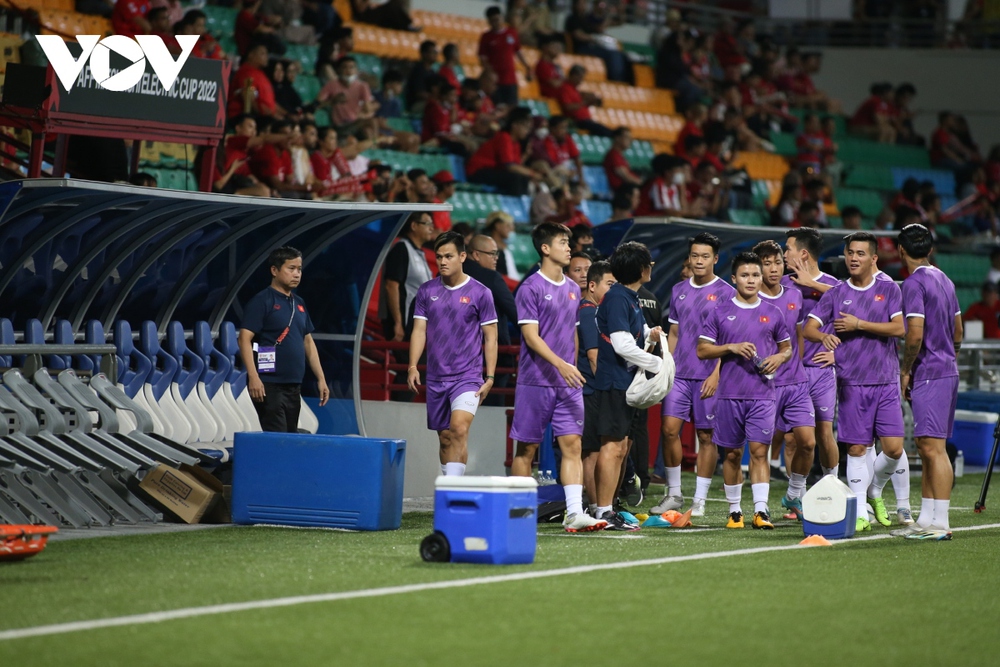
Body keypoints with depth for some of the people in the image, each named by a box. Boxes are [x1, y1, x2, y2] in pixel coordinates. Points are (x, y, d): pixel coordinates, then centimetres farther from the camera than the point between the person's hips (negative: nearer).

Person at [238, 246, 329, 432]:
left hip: (294, 385, 8)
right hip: (269, 385, -8)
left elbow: (308, 342, 21)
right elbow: (244, 339, -14)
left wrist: (321, 378, 14)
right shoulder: (262, 301, -8)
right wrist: (253, 377, -24)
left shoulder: (299, 303, 15)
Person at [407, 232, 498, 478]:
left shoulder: (480, 293, -2)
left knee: (459, 428, -22)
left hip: (468, 376, -4)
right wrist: (413, 366, -7)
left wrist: (490, 377, -4)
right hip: (436, 378, 4)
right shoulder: (426, 291, 7)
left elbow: (490, 338, 1)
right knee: (445, 438, 9)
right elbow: (419, 330, 6)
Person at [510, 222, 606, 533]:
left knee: (572, 443, -5)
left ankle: (574, 513, -11)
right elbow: (531, 336, -14)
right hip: (535, 381, -6)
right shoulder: (531, 288, -7)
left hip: (568, 382, 6)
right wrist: (560, 364, -24)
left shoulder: (573, 289, 14)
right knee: (526, 448, 1)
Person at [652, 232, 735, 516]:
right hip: (679, 373, 4)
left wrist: (717, 374, -12)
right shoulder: (679, 290, 13)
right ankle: (673, 493, 8)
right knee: (669, 428, -5)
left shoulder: (725, 293, -2)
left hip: (709, 376, -4)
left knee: (706, 436, 1)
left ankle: (699, 500, 7)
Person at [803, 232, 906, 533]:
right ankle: (860, 512, 6)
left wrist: (858, 325, -11)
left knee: (894, 448, -6)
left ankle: (875, 490, 22)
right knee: (856, 448, -2)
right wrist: (824, 336, -24)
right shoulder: (836, 294, 6)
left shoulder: (889, 290, 5)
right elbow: (808, 329, -1)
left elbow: (898, 328, -7)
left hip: (886, 381, 0)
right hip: (851, 382, 0)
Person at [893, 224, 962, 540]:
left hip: (929, 373, -9)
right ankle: (926, 519, 16)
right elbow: (958, 330, 22)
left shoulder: (914, 283, -12)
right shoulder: (944, 280, 15)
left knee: (933, 448, -10)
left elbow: (915, 335, -19)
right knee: (927, 447, 13)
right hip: (947, 371, 9)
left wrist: (905, 370, -7)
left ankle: (940, 523, -13)